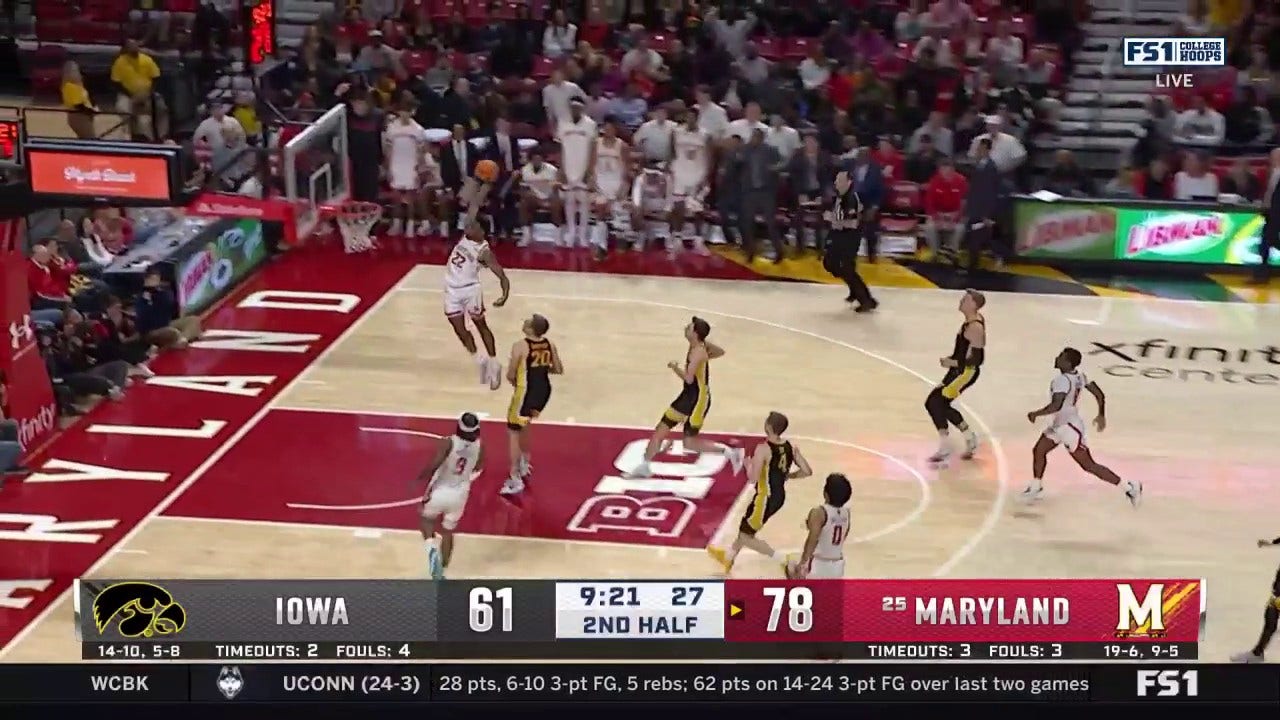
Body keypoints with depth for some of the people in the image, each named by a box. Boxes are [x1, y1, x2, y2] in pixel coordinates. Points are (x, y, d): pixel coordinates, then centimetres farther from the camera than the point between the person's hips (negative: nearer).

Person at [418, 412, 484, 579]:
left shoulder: (448, 443, -21)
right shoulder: (479, 446, -9)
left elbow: (434, 465, -29)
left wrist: (419, 479, -16)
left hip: (439, 491, -3)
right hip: (459, 494, 3)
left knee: (426, 518, 27)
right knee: (448, 532, 21)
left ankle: (431, 547, 0)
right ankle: (441, 573, 24)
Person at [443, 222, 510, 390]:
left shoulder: (483, 252, -19)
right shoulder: (465, 237, 0)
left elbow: (503, 277, -25)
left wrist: (505, 296, -37)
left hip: (470, 289, -7)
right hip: (452, 289, 7)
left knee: (481, 326, 3)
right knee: (459, 329, 8)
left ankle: (493, 364, 12)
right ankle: (480, 360, 22)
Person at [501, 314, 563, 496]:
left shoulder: (520, 346, -19)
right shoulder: (550, 345, -1)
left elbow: (510, 375, -13)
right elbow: (559, 370, 8)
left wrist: (514, 381, 9)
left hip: (526, 392, -7)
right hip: (544, 390, 7)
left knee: (513, 433, 3)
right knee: (522, 425, 31)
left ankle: (515, 480, -1)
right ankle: (524, 465, 45)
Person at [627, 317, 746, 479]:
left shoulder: (698, 351, -24)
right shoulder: (702, 345, 4)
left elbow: (688, 378, -33)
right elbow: (721, 352, 22)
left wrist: (675, 367, -16)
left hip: (698, 399, -10)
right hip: (688, 395, 10)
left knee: (690, 443, -6)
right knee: (660, 430, 9)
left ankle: (730, 452, 3)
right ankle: (644, 467, 19)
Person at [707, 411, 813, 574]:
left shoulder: (763, 449, -24)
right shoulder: (790, 447, -3)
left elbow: (753, 477, -28)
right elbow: (807, 471, -2)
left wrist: (748, 464, -7)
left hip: (765, 498, -8)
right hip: (779, 496, 8)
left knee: (746, 536, 8)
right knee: (746, 526, 28)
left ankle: (783, 560, 1)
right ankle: (729, 556, 48)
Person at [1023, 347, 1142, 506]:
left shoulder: (1063, 380, -27)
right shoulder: (1079, 376, 0)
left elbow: (1055, 406, -37)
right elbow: (1099, 394, 7)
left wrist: (1035, 414, -22)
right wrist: (1101, 415, 20)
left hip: (1069, 428, -10)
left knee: (1089, 466, -3)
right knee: (1038, 450, 16)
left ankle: (1129, 487, 3)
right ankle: (1036, 488, 31)